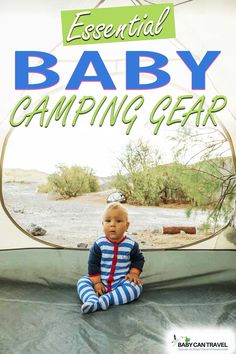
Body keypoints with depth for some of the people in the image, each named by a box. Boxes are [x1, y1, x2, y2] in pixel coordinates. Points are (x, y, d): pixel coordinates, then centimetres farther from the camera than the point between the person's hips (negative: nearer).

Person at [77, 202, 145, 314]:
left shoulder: (131, 244, -7)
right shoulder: (99, 244, -9)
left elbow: (138, 259, 8)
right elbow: (93, 263, -5)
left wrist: (134, 273, -8)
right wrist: (96, 282, -10)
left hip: (121, 281, -1)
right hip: (101, 280, 1)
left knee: (136, 286, -28)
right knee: (82, 282, -17)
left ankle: (106, 299, -35)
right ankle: (92, 300, -42)